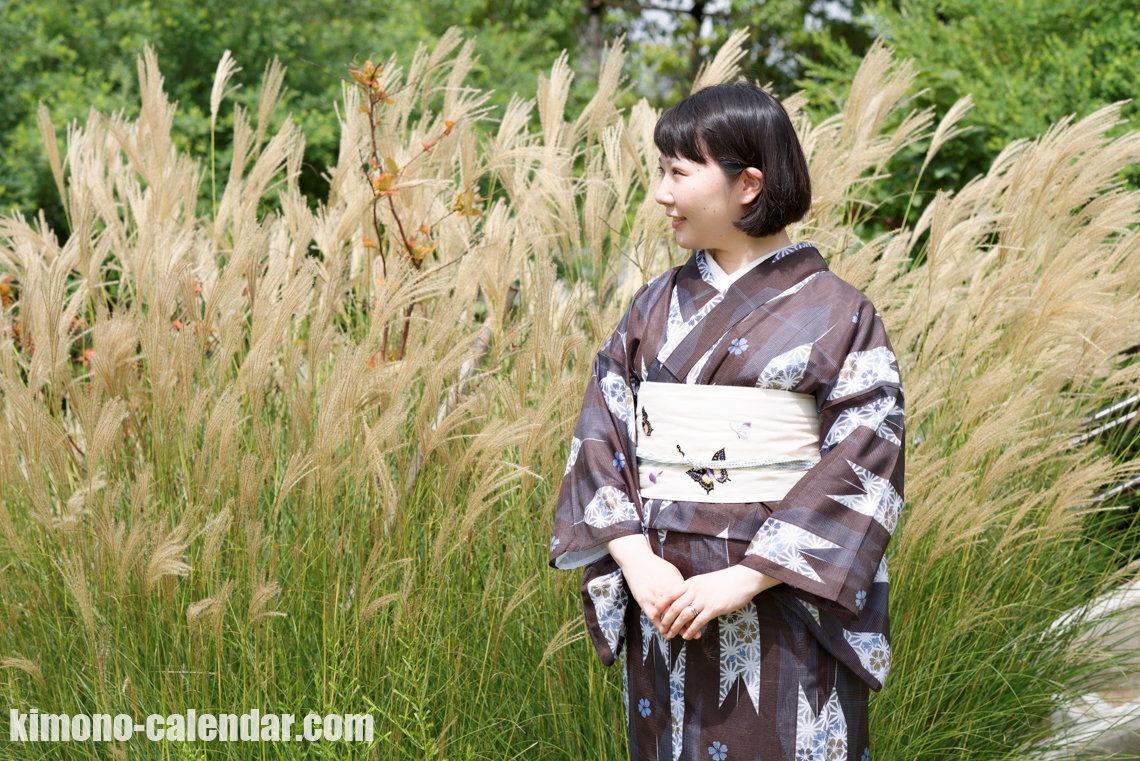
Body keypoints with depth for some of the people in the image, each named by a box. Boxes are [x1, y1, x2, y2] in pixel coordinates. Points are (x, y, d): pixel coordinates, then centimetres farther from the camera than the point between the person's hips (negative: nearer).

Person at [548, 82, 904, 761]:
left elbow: (863, 467, -12)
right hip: (665, 599, 4)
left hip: (783, 604, -4)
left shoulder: (838, 315, -6)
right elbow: (600, 437, 3)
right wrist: (635, 560, -11)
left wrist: (746, 577, -18)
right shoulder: (657, 307, 8)